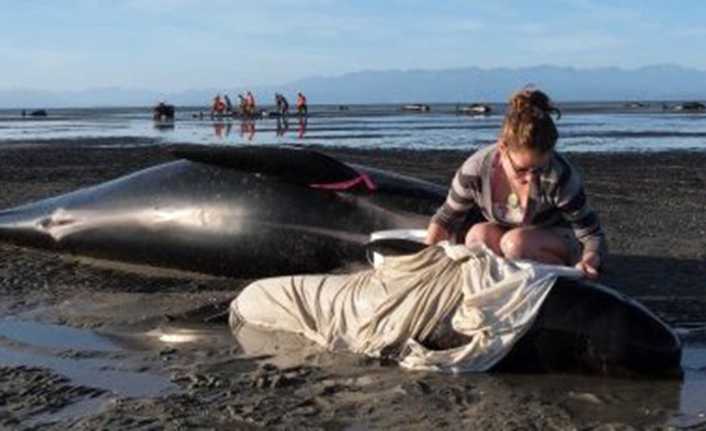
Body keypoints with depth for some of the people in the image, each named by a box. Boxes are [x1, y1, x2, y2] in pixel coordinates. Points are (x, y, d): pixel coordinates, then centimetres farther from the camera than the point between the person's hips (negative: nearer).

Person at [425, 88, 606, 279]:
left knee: (514, 242, -33)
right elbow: (446, 218, -5)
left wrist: (587, 263, -44)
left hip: (558, 241, -2)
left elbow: (592, 235, -21)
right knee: (478, 234, -29)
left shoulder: (560, 177, -30)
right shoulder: (475, 170, -23)